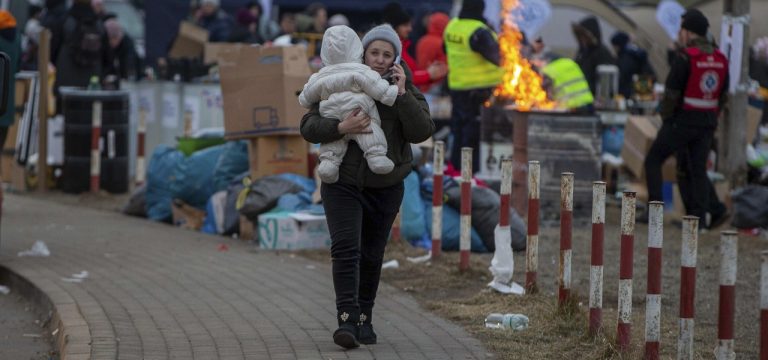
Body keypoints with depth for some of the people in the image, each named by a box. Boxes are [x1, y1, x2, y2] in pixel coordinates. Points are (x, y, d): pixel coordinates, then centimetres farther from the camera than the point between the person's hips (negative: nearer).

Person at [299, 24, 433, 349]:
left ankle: (364, 319, 27)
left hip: (385, 187, 2)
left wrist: (402, 92, -24)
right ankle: (347, 320, -26)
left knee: (371, 256, 11)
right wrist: (342, 128, -30)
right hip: (343, 183, -2)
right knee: (346, 249, -18)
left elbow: (421, 132, -18)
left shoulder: (408, 92, -3)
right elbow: (309, 127, -12)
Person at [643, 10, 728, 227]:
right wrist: (709, 119, 18)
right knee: (698, 170, 11)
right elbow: (723, 96, 10)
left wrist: (666, 117, 1)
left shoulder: (685, 58, -18)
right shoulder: (720, 60, 4)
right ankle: (699, 216, 3)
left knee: (653, 161, 9)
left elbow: (671, 93, -16)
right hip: (707, 123, 6)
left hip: (681, 122, -6)